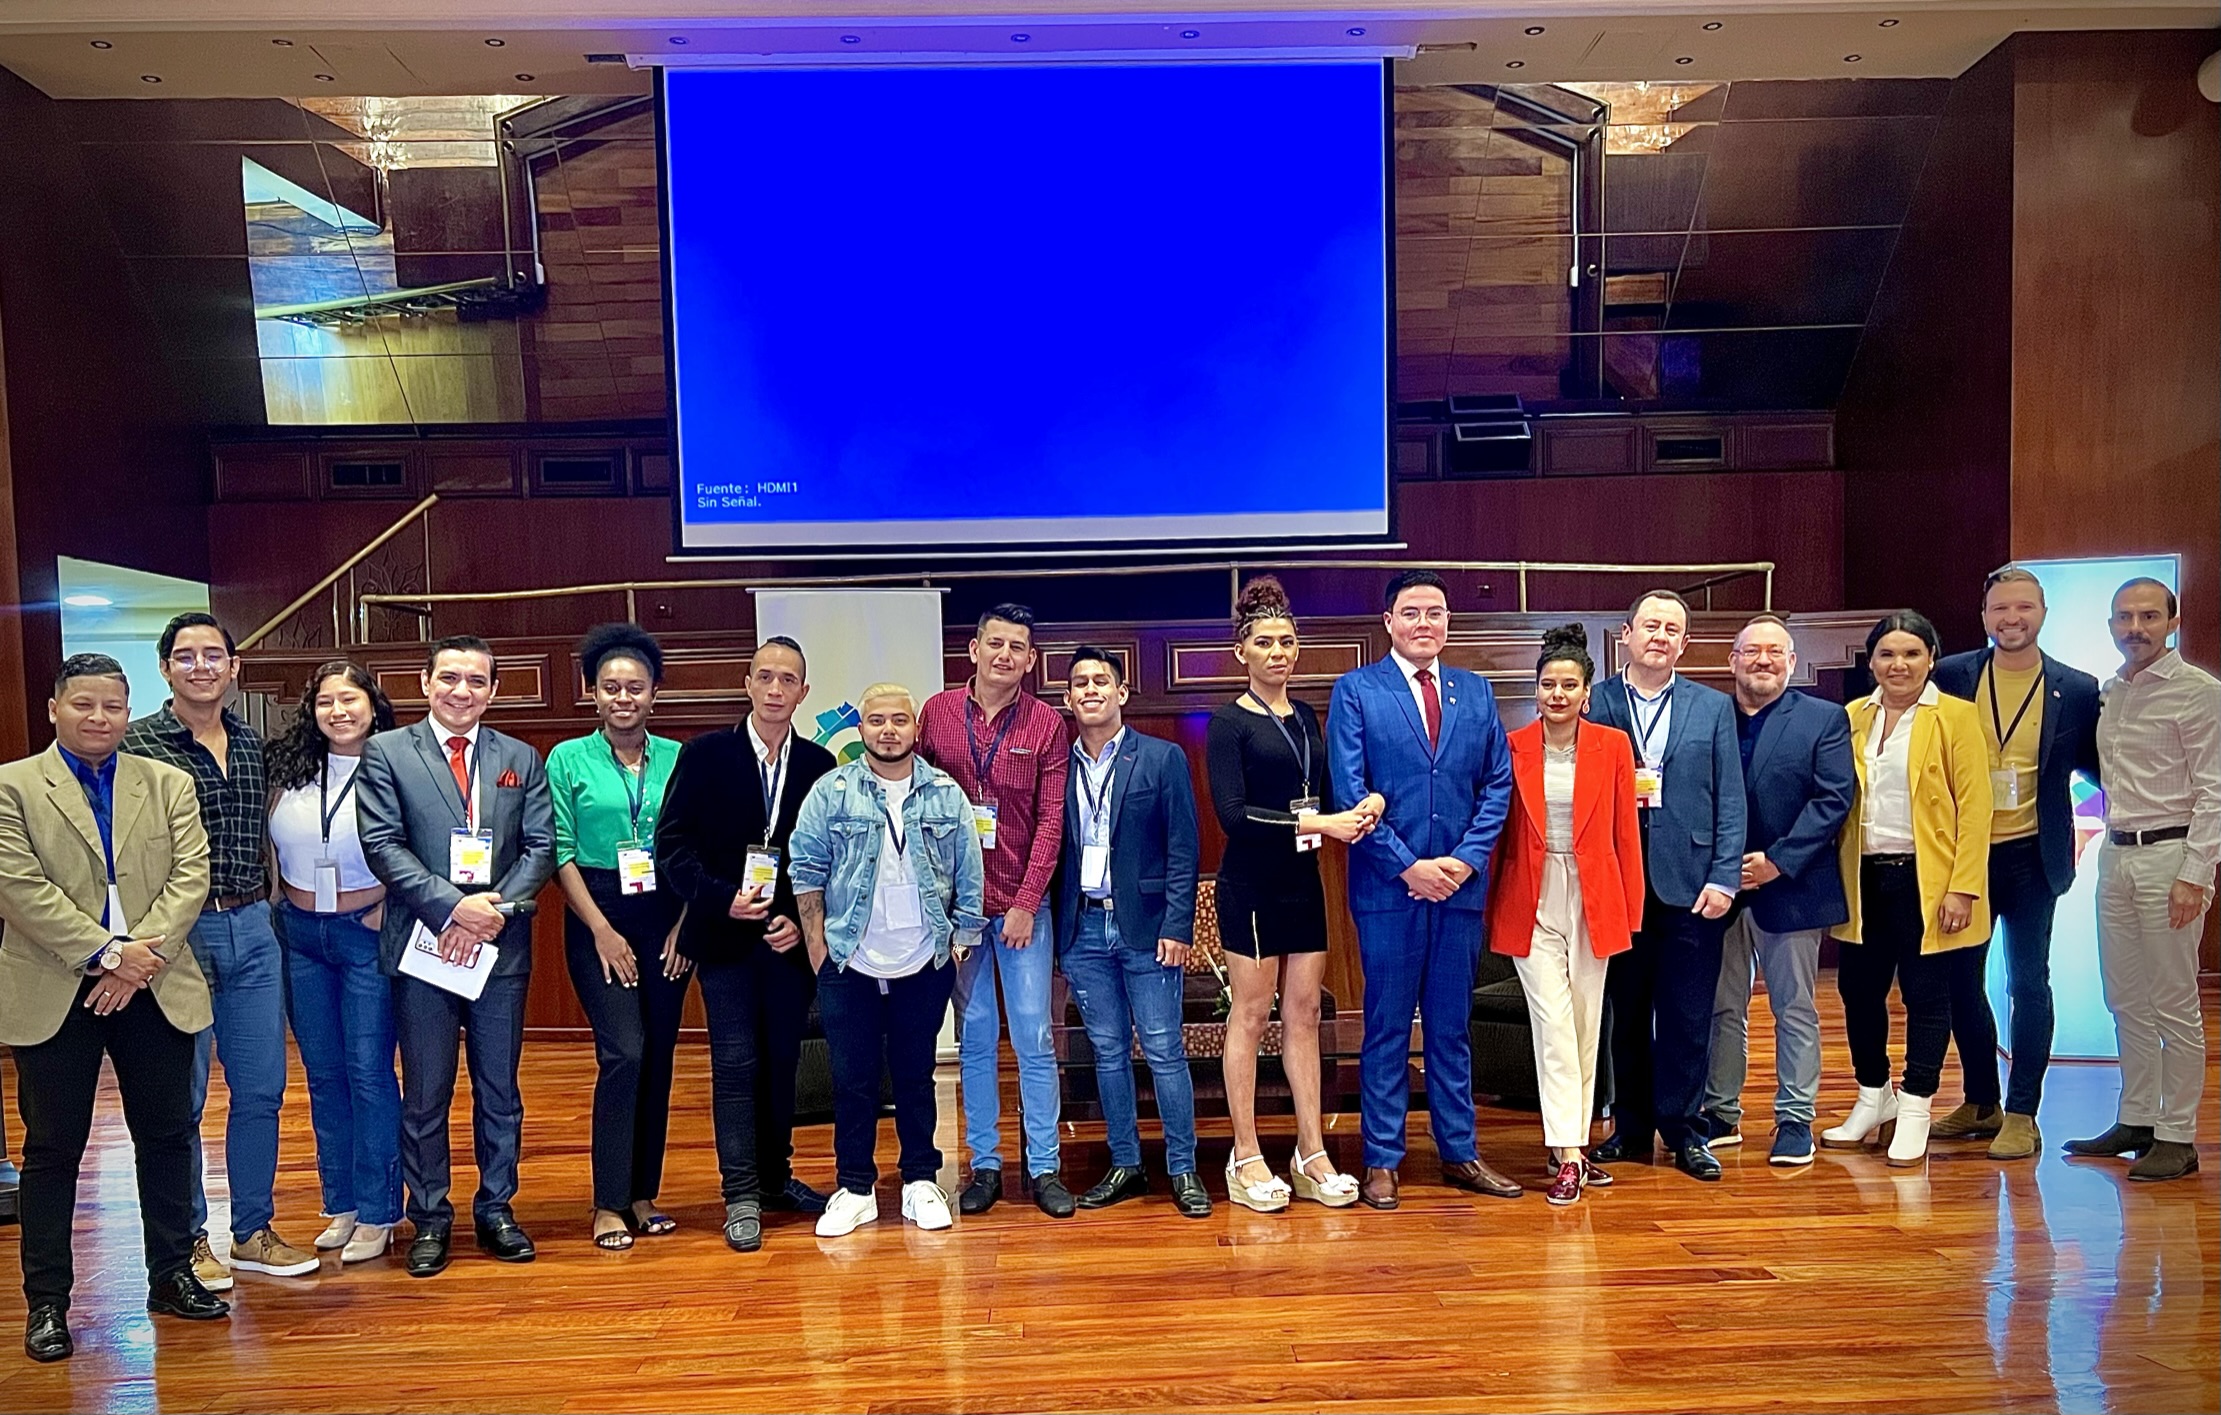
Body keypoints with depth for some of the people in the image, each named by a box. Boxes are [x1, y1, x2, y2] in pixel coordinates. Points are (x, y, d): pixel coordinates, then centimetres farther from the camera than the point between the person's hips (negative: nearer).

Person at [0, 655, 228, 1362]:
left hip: (155, 987, 3)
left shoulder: (168, 785, 8)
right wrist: (106, 954, -15)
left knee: (167, 1136, 10)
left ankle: (172, 1276, 24)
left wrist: (141, 955, -13)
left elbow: (191, 874, 0)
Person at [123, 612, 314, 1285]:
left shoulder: (252, 744, 9)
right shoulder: (137, 745, -7)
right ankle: (189, 1239, 21)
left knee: (261, 1090, 10)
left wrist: (263, 907, 15)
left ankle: (253, 1231, 23)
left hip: (253, 931, 5)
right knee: (182, 1098, 6)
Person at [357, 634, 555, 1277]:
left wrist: (496, 908, -12)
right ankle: (429, 1218, 21)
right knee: (425, 1095, 7)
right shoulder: (386, 752, 2)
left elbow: (541, 847, 3)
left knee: (500, 1090, 10)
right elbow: (382, 844, -7)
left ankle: (496, 1210, 24)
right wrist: (451, 907, -16)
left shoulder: (522, 759, 9)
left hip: (502, 945, 2)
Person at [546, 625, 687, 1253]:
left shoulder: (678, 758, 6)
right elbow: (561, 852, -2)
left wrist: (685, 924, -4)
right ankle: (609, 1203, 0)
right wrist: (602, 930, -9)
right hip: (598, 918, -3)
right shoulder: (567, 759, 1)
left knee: (659, 1055, 6)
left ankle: (643, 1193, 18)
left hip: (668, 919, 3)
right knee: (623, 1053, -12)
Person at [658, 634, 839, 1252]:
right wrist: (721, 898, -18)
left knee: (782, 1061, 12)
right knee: (736, 1063, 0)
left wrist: (801, 920, -7)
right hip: (724, 935, -2)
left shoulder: (819, 764, 3)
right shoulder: (705, 755, -3)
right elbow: (672, 843, -6)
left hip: (790, 938, 3)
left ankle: (775, 1176, 27)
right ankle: (742, 1195, 9)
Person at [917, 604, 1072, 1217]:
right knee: (974, 1038, 9)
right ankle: (985, 1164, 19)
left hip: (1022, 903, -1)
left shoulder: (1046, 724, -2)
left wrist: (1025, 904, -9)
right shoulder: (937, 712, 2)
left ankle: (1043, 1167, 12)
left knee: (1034, 1036, 2)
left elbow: (1050, 821, -4)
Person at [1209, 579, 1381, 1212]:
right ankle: (1246, 1160, 12)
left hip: (1304, 882, 6)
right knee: (1250, 1015, 2)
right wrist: (1319, 823, -21)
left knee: (1303, 1014, 9)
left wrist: (1364, 804, -6)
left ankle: (1311, 1157, 17)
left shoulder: (1305, 716, 12)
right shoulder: (1229, 723, -8)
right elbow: (1232, 813, -18)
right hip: (1252, 885, -6)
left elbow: (1322, 796, 15)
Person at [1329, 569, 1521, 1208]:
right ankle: (1382, 1160, 14)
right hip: (1388, 887, -3)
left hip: (1461, 884, 4)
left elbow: (1498, 783, 7)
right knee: (1387, 1026, 5)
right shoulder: (1356, 690, -1)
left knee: (1452, 1025, 13)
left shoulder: (1476, 692, 11)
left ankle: (1459, 1153, 24)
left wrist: (1464, 859, -7)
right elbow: (1349, 791, -8)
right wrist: (1408, 866, -13)